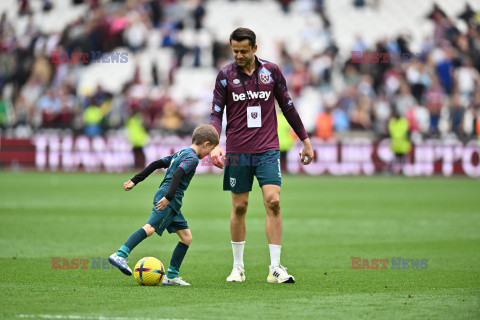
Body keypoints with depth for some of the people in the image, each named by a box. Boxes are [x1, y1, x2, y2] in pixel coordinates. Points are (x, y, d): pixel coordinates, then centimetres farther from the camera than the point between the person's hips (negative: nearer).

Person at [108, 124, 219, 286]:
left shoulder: (180, 153, 24)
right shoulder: (192, 157, -5)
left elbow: (156, 164, 24)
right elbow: (178, 174, -21)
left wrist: (135, 180, 25)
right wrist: (169, 197, -31)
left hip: (172, 203, 10)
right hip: (168, 200, -10)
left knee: (187, 237, 9)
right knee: (150, 227, -23)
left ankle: (171, 276, 8)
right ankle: (120, 255, -34)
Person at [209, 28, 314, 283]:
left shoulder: (271, 71, 3)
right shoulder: (225, 75, 0)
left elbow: (287, 107, 13)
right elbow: (216, 113, 0)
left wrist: (305, 140, 16)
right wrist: (215, 144, -17)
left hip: (267, 149, 0)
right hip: (237, 152, 0)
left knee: (273, 201, -13)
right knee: (239, 207, 5)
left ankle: (275, 268, -11)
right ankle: (238, 266, 19)